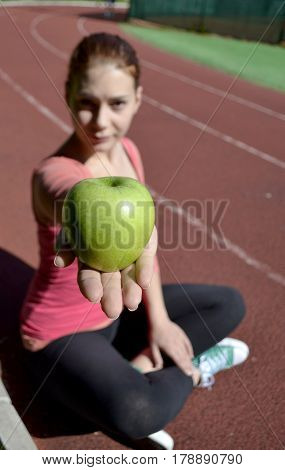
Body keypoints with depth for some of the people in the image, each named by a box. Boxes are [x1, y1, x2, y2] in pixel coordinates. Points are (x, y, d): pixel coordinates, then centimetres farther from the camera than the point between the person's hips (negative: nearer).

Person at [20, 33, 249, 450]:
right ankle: (192, 366, 0)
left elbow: (144, 238, 1)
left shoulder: (127, 151, -6)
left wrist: (158, 318, -4)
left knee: (229, 305, 9)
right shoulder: (55, 172, -29)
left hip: (118, 311, 7)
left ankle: (139, 364, -2)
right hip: (61, 334, -7)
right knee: (138, 414, -35)